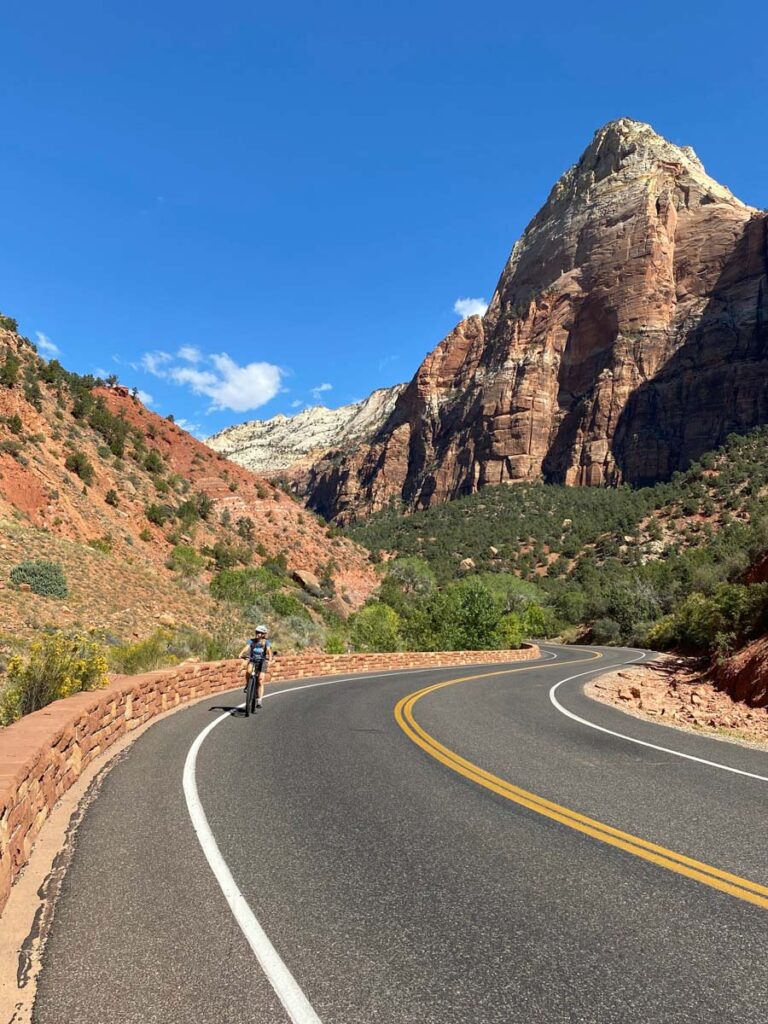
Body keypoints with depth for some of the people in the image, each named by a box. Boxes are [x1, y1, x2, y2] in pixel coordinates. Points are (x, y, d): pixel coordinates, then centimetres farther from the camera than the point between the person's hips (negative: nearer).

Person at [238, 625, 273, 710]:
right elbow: (246, 648, -21)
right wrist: (240, 654, -40)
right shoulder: (252, 641, -5)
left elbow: (269, 650, -23)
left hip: (262, 662, -1)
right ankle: (247, 685, -5)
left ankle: (259, 701, 0)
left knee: (260, 682, -8)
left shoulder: (266, 642, -7)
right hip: (253, 660, 1)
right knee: (248, 671, -33)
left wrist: (270, 659, -43)